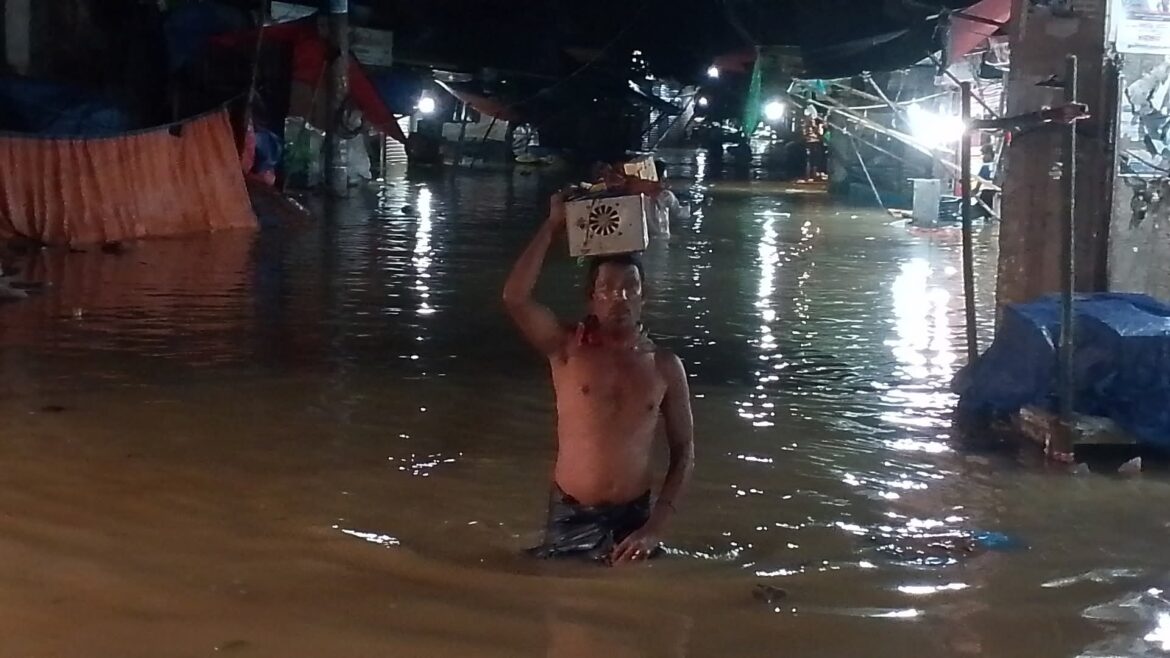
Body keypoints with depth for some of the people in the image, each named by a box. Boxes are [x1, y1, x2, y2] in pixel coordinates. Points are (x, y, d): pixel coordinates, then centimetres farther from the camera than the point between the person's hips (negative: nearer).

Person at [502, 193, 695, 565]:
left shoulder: (665, 367, -3)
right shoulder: (567, 348, -6)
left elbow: (684, 453, 1)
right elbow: (514, 298, -22)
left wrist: (655, 527, -9)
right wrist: (552, 227, -17)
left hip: (632, 517, 1)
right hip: (569, 516, -1)